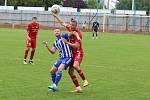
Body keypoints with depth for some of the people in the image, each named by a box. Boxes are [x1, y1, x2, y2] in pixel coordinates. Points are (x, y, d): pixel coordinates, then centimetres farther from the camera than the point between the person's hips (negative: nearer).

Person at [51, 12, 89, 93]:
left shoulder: (78, 33, -16)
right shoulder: (70, 29, 5)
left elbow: (77, 46, -21)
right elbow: (62, 23, 18)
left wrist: (67, 43, -18)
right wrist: (55, 16, 19)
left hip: (78, 53, -8)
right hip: (72, 53, 8)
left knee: (75, 65, -34)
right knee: (70, 71, 2)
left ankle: (85, 80, -24)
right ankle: (78, 88, 3)